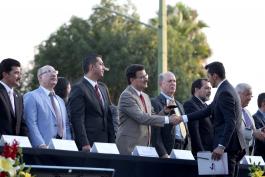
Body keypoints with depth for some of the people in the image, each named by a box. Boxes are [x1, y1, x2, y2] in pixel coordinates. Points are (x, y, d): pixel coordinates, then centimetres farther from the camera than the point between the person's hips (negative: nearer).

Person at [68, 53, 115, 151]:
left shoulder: (103, 88, 18)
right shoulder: (79, 89, -7)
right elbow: (77, 120, -13)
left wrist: (112, 141, 11)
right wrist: (85, 145, -19)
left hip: (104, 143, 7)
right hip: (88, 145, -7)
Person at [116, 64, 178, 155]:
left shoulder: (145, 96, 16)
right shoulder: (126, 96, -12)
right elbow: (141, 118, -22)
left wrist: (164, 111, 3)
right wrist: (167, 119, -24)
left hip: (144, 146, 8)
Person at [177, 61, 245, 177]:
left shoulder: (225, 92, -15)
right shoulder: (226, 89, 16)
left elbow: (230, 123, -22)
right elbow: (209, 110, 19)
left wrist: (221, 146, -26)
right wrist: (183, 118, 17)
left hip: (227, 146, -10)